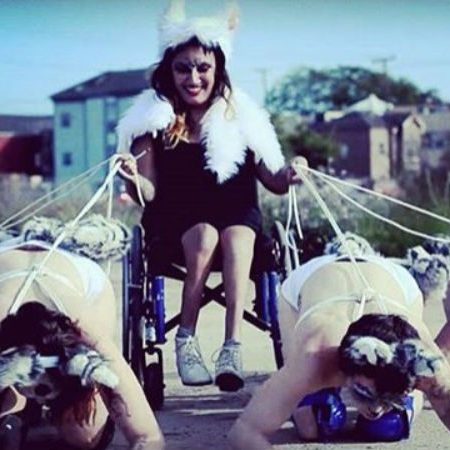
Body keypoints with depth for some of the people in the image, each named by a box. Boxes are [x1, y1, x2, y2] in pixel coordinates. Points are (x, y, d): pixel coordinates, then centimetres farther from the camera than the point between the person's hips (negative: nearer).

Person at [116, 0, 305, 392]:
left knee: (237, 240, -33)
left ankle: (233, 347, -38)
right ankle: (186, 342, -25)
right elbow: (149, 193, -6)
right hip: (176, 218, -1)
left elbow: (272, 182, 2)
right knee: (206, 237, -33)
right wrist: (134, 180, -28)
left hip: (237, 213, 1)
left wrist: (288, 176, -21)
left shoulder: (239, 116, 1)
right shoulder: (153, 118, -1)